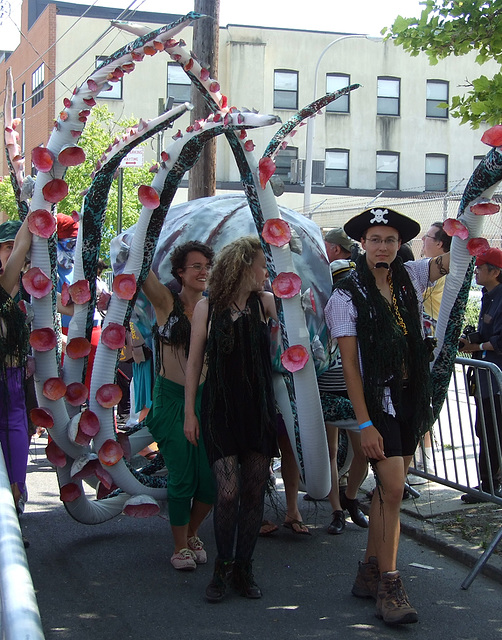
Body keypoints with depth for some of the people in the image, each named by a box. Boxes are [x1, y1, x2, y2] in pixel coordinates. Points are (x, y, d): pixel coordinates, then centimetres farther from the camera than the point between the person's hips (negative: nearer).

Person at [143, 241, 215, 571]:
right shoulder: (166, 302, -3)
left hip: (204, 396, 3)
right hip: (172, 397, -3)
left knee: (211, 478, 1)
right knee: (181, 478, -1)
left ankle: (192, 534, 28)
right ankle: (180, 546, 19)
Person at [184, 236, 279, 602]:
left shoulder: (265, 303, 4)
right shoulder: (207, 308, -3)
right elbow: (194, 362, 1)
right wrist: (190, 412, 0)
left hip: (259, 410, 3)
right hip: (220, 410, -3)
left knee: (255, 490, 5)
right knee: (228, 491, -10)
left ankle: (244, 568, 19)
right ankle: (223, 567, 11)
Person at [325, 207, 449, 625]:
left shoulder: (409, 278, 7)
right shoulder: (347, 296, -8)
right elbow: (350, 365, -12)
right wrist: (365, 424, -17)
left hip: (411, 398, 6)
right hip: (376, 400, -6)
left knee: (389, 487, 10)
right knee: (392, 489, -11)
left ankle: (370, 572, 20)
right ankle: (388, 583, -2)